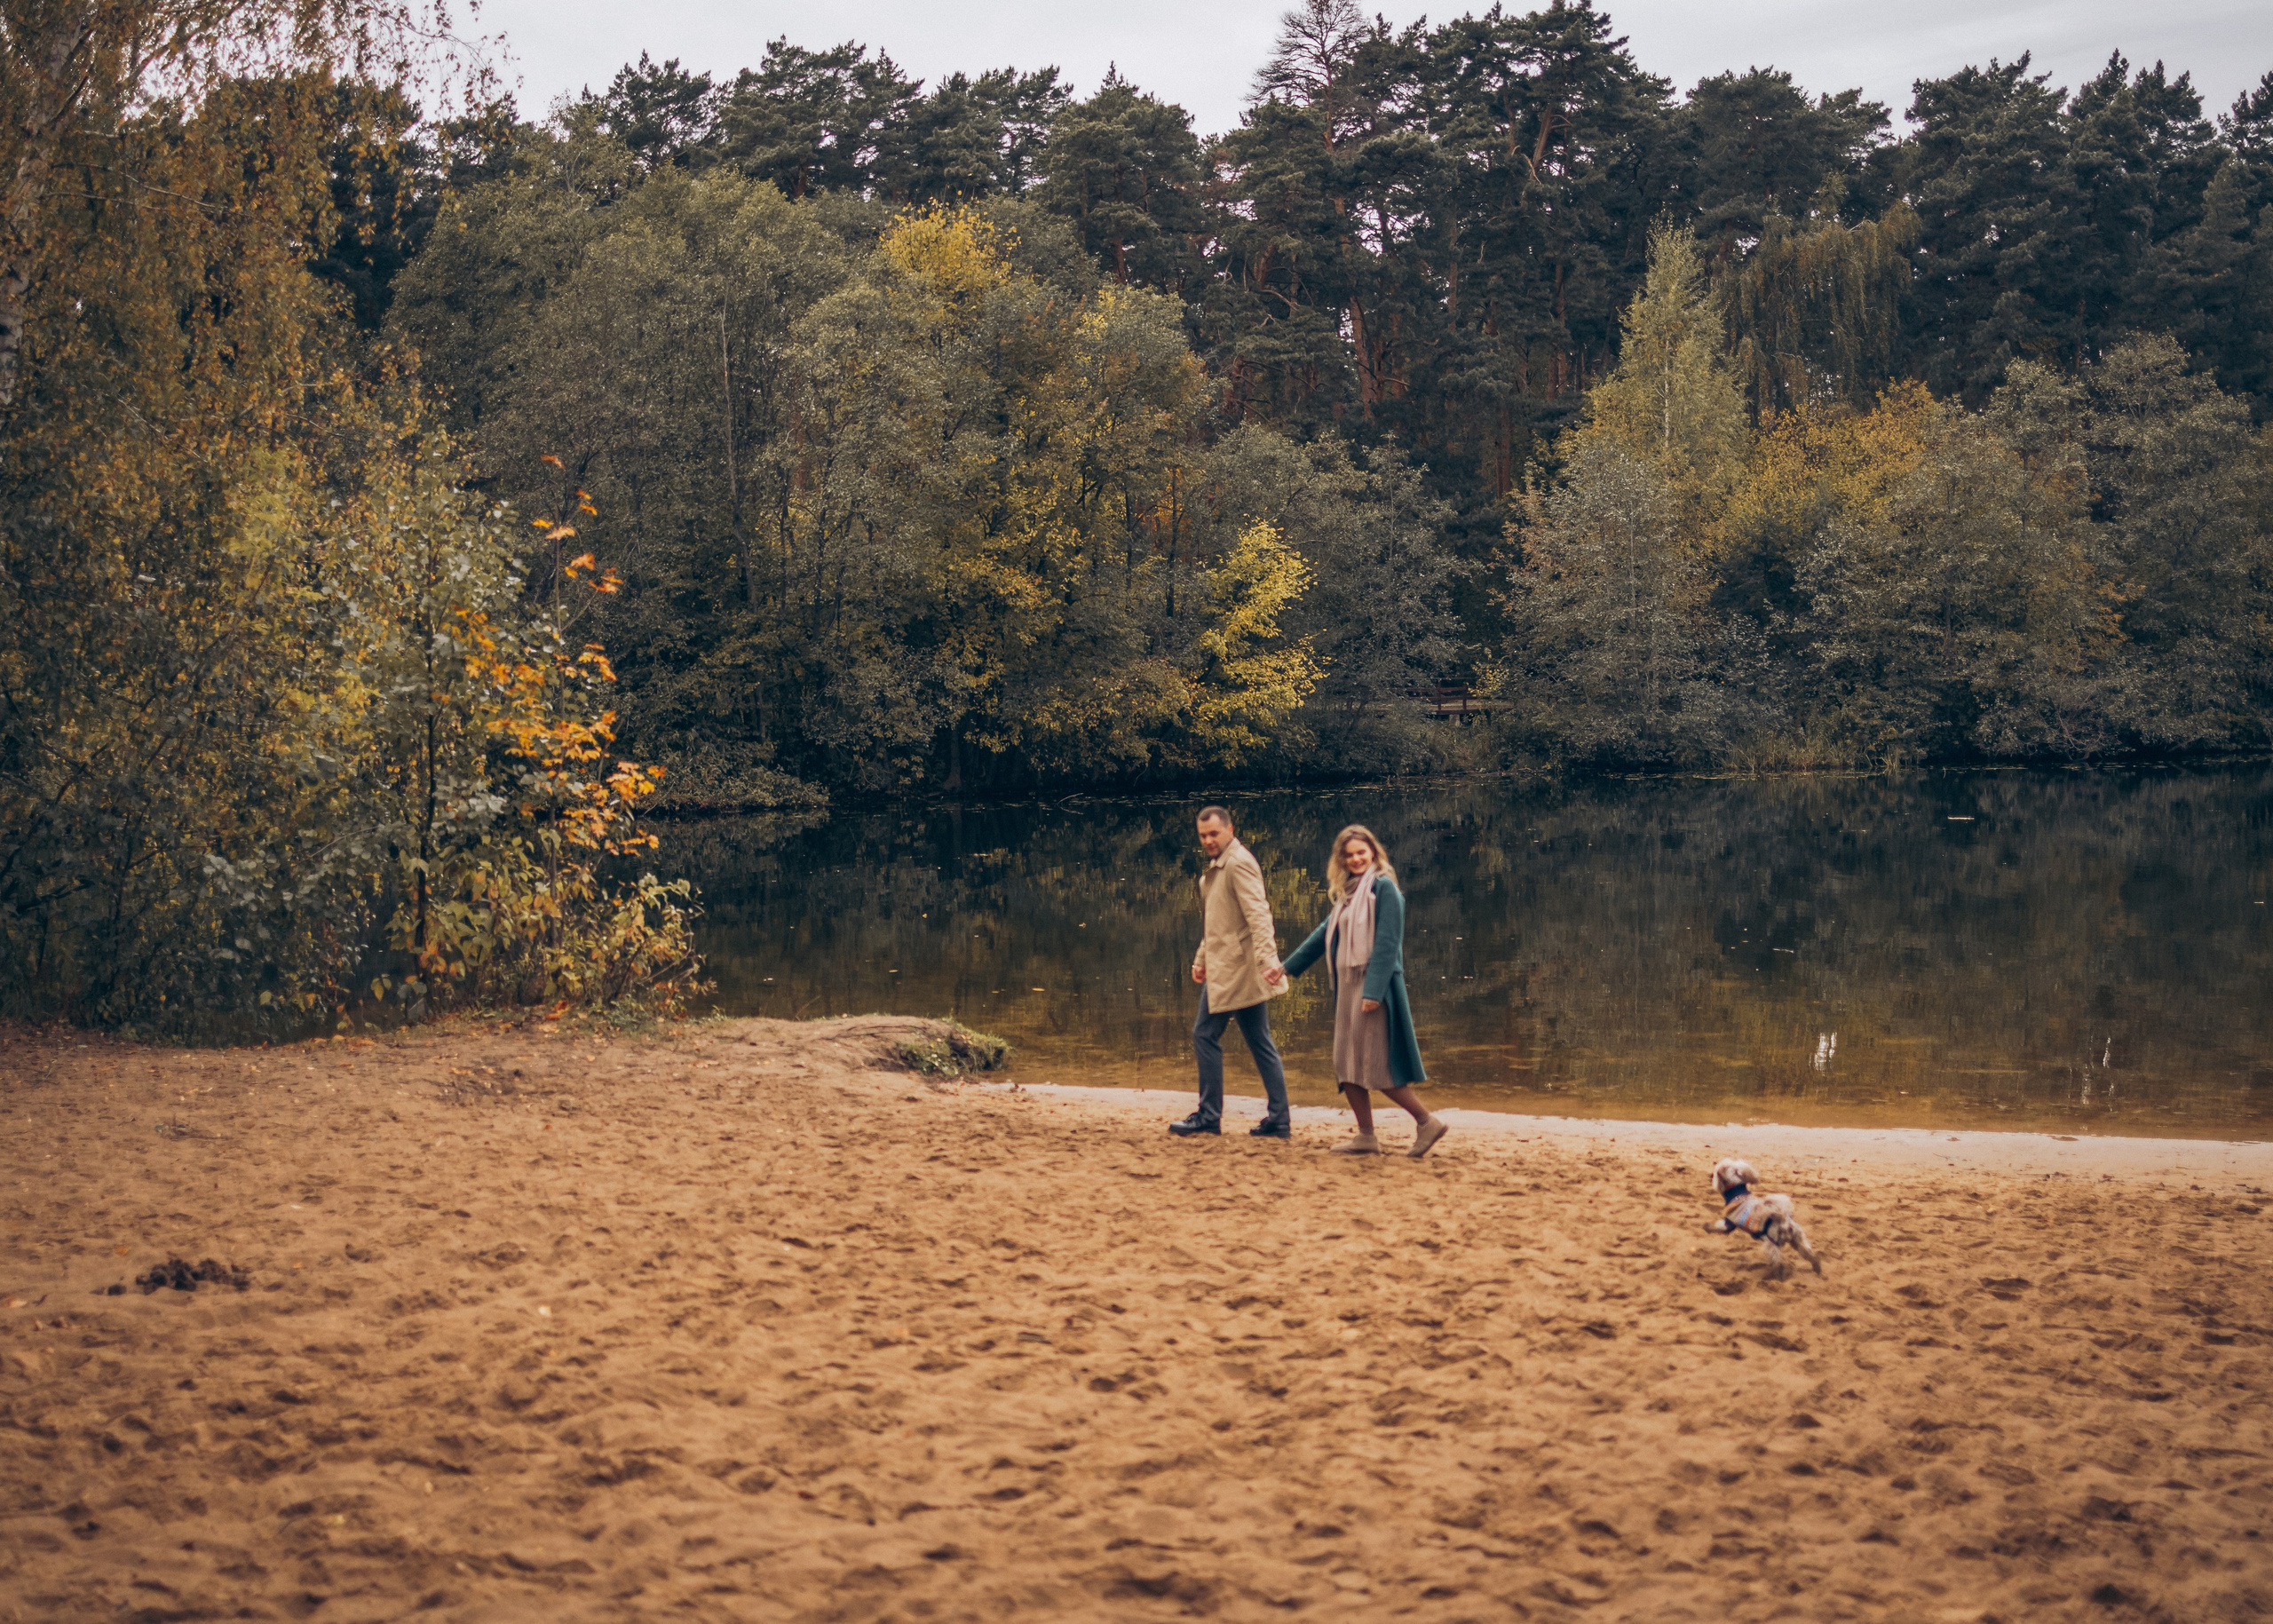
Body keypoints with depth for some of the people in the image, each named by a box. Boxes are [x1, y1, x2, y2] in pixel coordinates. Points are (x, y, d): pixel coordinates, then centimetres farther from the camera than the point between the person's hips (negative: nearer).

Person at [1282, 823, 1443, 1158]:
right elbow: (1325, 933, 24)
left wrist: (1373, 991, -22)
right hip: (1348, 986, 9)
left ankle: (1427, 1122, 0)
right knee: (1348, 1066, 6)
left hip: (1374, 987, -9)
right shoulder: (1348, 893, 15)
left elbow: (1387, 943, -16)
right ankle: (1366, 1138, 10)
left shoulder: (1384, 888, -10)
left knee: (1377, 1066, -9)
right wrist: (1288, 966, 28)